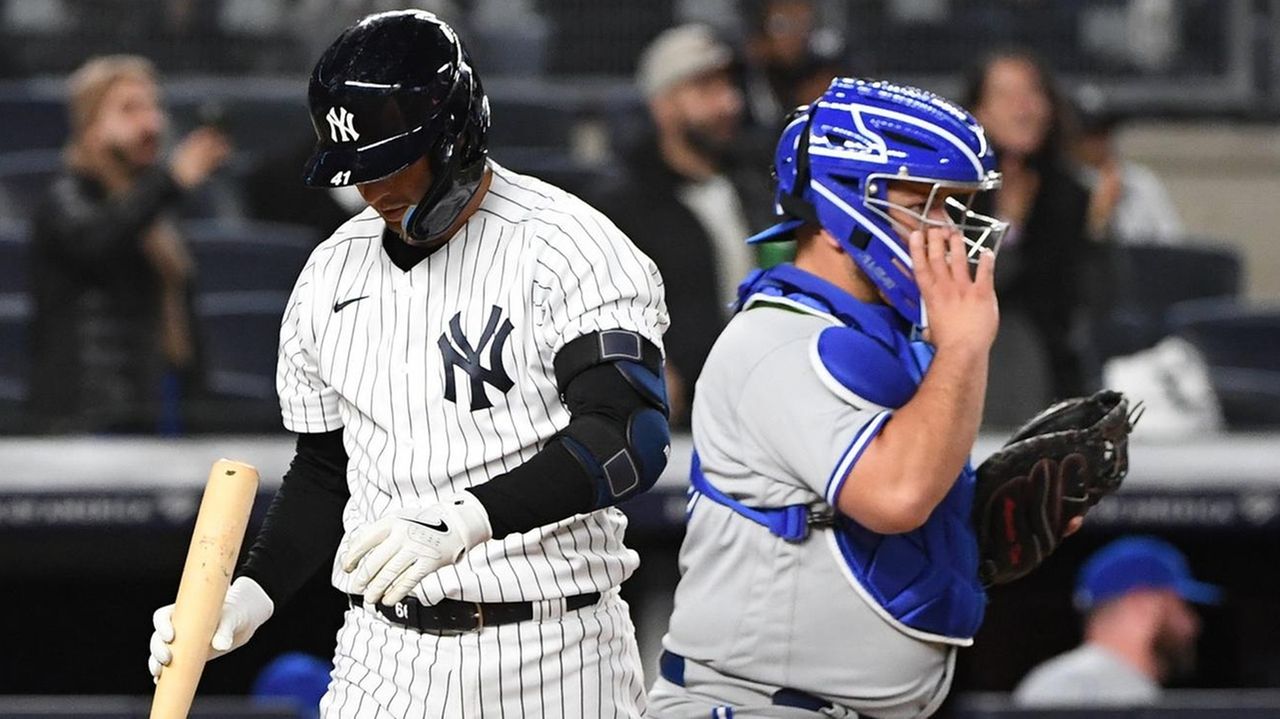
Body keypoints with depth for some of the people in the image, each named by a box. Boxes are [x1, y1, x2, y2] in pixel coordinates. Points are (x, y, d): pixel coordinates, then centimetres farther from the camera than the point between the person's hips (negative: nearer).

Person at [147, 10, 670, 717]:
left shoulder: (569, 246, -10)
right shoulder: (331, 274, 10)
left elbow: (630, 435, -23)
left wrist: (465, 519, -36)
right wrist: (251, 593, 2)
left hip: (556, 656, -5)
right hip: (385, 657, 5)